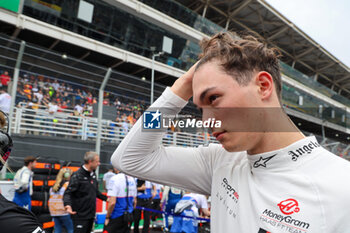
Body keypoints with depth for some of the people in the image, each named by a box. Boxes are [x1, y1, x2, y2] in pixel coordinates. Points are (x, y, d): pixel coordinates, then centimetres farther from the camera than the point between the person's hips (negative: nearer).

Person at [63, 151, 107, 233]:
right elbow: (68, 193, -18)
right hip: (81, 216, -7)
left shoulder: (93, 174, 9)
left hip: (91, 214, 8)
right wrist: (67, 205, -35)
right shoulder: (77, 176, -15)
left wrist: (106, 198, 18)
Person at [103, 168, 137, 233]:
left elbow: (112, 202, -20)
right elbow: (134, 201, 11)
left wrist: (107, 217, -8)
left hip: (116, 217, -6)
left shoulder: (115, 179, -16)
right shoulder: (132, 179, 5)